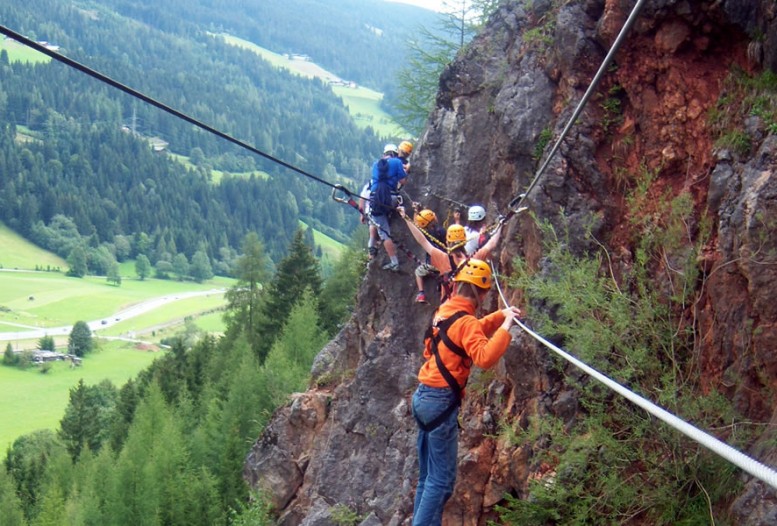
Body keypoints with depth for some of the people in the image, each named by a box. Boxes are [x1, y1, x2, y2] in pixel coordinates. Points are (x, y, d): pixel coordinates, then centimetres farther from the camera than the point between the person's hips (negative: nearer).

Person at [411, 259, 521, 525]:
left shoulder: (445, 311, 11)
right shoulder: (465, 321, -15)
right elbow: (485, 357, -31)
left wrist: (500, 315, 18)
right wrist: (505, 327, -24)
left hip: (423, 396, 9)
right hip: (441, 402, -9)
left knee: (427, 477, 14)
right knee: (442, 480, -7)